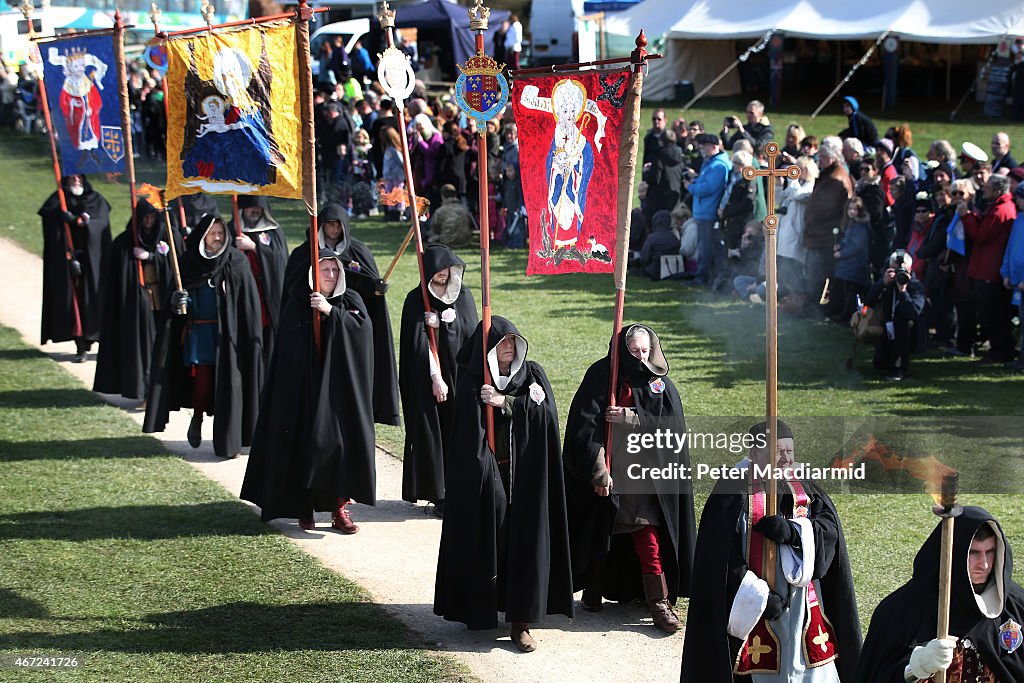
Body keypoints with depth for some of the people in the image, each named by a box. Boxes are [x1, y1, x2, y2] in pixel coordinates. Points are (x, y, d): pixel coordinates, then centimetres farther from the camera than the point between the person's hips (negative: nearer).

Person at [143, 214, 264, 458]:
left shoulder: (237, 263, -3)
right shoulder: (189, 262, 3)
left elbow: (248, 303, -5)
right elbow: (176, 296, 12)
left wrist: (251, 338, -11)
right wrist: (177, 301, -12)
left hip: (227, 333, -1)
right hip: (198, 332, 1)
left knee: (227, 384, -4)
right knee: (202, 380, -6)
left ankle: (228, 442, 5)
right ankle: (197, 419, 25)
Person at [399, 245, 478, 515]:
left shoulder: (463, 296, 8)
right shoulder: (416, 300, -4)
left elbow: (471, 333, 4)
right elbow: (419, 342, -11)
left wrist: (440, 323, -6)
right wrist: (435, 377, -16)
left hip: (459, 375, 3)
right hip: (427, 378, -3)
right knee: (431, 434, -3)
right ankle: (439, 495, 0)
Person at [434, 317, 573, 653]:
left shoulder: (532, 373, 7)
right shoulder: (472, 383, -2)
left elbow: (545, 412, -8)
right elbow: (472, 436, -10)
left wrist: (504, 402, -14)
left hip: (525, 477, 2)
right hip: (485, 475, -2)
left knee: (524, 543, -2)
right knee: (485, 540, 1)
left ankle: (521, 621, -2)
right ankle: (480, 610, 17)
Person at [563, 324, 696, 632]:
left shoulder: (659, 383, 2)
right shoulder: (600, 376, -6)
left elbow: (674, 423, -8)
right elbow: (584, 426, -13)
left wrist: (630, 418, -17)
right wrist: (598, 470, -20)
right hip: (603, 473, -1)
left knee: (648, 538, -5)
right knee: (598, 534, 12)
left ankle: (659, 601, -2)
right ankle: (593, 589, 30)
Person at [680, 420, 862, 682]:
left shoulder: (803, 488, 8)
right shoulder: (732, 492, -9)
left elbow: (829, 525, -5)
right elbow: (720, 558, -14)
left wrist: (792, 531, -24)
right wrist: (758, 597, -18)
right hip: (749, 609, -5)